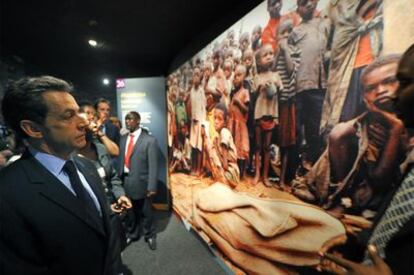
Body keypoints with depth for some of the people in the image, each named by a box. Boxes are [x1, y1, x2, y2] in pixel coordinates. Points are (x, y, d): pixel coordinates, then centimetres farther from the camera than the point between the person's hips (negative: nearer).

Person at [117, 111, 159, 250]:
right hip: (125, 182, 5)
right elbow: (121, 159, 10)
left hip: (141, 183, -5)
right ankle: (131, 234, 44)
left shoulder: (149, 140, -11)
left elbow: (153, 165, -13)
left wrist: (152, 186, -17)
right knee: (130, 212, 21)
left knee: (146, 212, 14)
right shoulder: (123, 139, 9)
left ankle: (150, 236, 36)